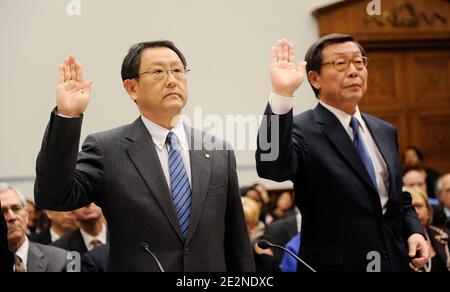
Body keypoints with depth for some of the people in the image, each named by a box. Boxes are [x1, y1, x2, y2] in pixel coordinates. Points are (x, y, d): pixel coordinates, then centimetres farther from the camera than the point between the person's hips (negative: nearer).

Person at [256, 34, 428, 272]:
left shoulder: (385, 132, 9)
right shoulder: (303, 132, -12)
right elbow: (272, 168, -32)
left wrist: (414, 231, -1)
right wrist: (282, 94, -40)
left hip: (394, 263, 6)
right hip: (333, 265, -6)